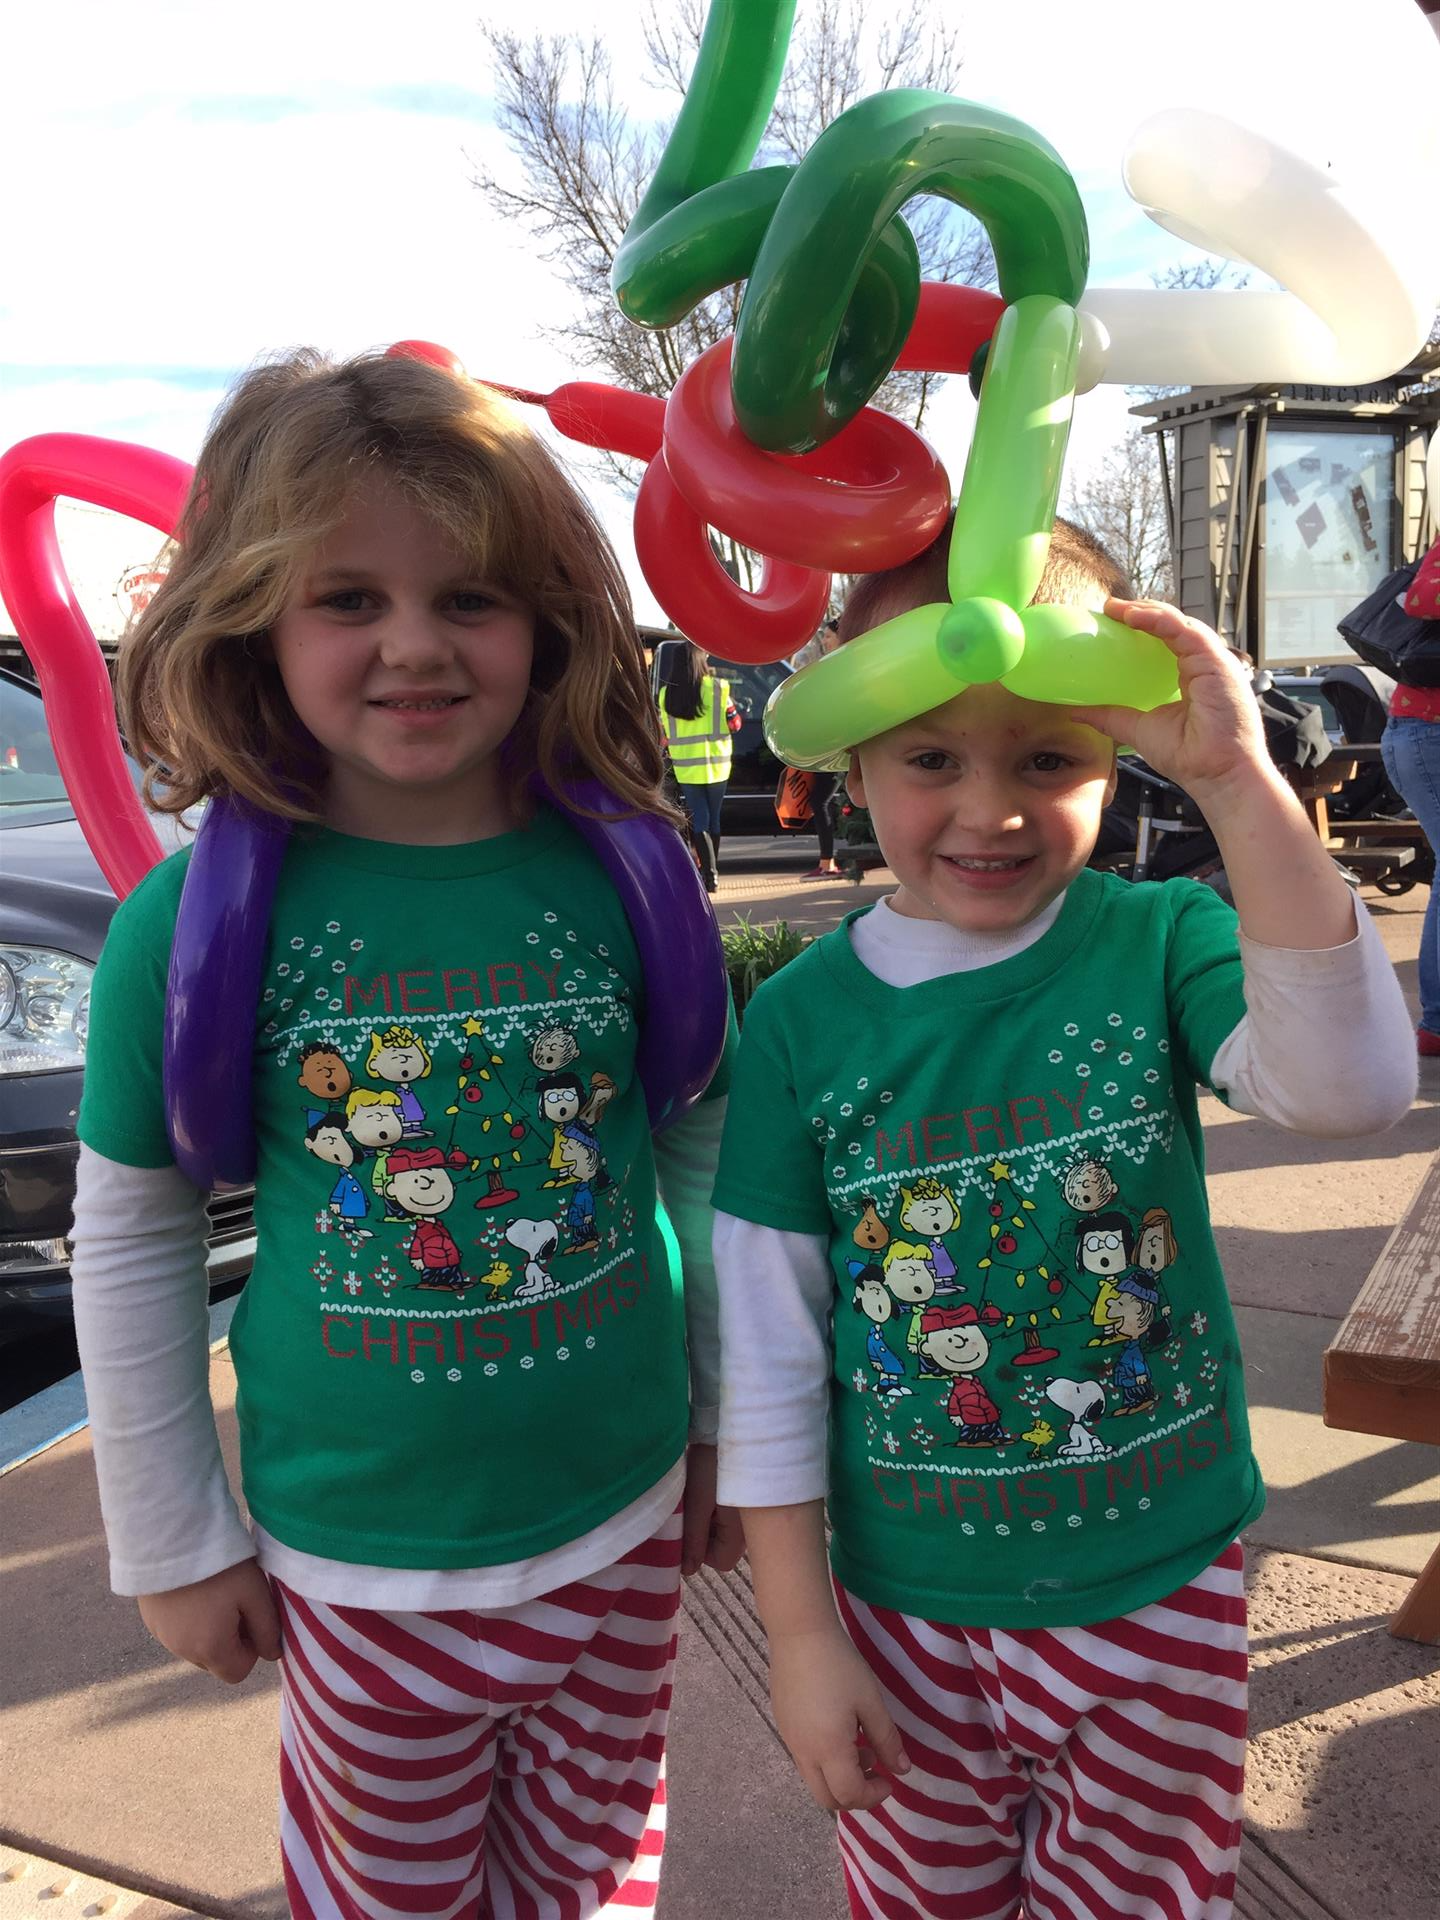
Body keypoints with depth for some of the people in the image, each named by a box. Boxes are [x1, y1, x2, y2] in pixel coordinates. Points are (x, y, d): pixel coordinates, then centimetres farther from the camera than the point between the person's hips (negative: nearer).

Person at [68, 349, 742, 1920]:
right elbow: (129, 1237, -5)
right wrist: (170, 1541, 2)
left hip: (627, 1519, 2)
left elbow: (703, 1151, 2)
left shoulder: (621, 875, -10)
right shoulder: (195, 920, -15)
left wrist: (728, 1420, 9)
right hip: (363, 1555, -1)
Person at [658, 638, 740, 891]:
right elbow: (734, 724, -1)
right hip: (716, 764, 0)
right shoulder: (718, 687, -9)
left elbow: (665, 735, 5)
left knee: (699, 821, 4)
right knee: (713, 818, 15)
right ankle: (712, 870, 26)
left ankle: (710, 873, -8)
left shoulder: (667, 694, -3)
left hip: (686, 767, 0)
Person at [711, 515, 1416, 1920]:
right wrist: (798, 1633, -4)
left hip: (1158, 1592, 0)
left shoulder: (1159, 943, -12)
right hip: (904, 1606, 1)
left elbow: (1349, 1087, -33)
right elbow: (770, 1358, -8)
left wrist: (1236, 781, -38)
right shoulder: (802, 1018, -12)